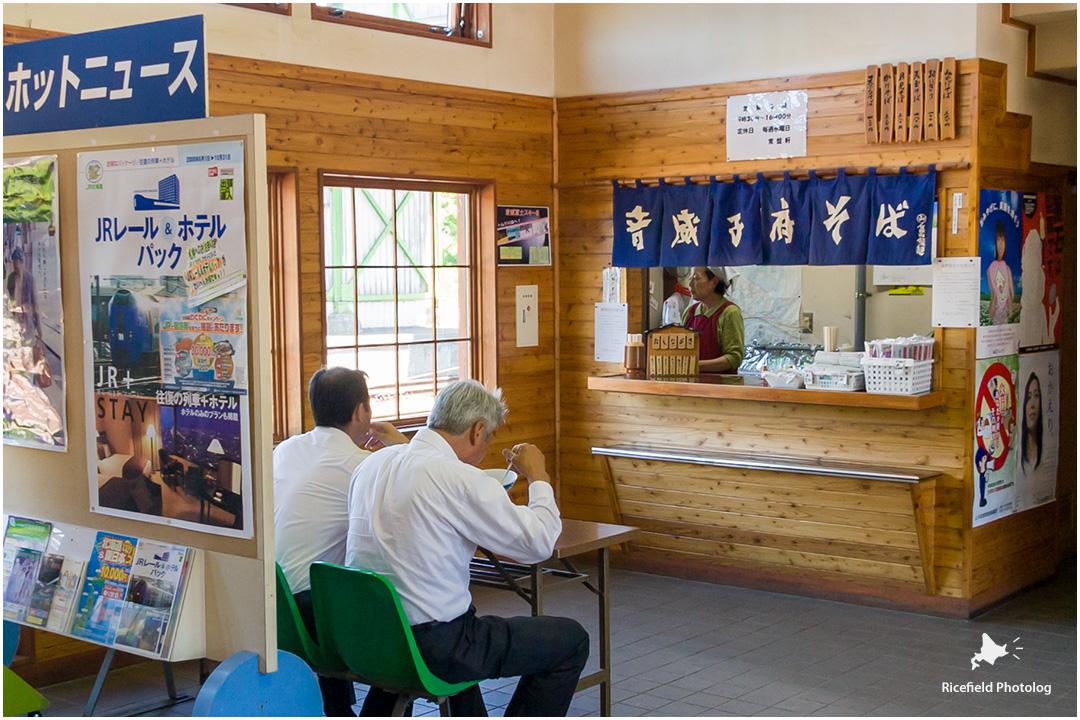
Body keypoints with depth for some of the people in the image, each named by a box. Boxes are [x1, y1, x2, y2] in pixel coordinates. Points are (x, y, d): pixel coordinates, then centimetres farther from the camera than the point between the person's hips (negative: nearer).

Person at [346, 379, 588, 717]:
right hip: (429, 647, -8)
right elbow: (538, 543, -11)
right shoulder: (461, 478, -17)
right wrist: (538, 477, 4)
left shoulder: (371, 465, 6)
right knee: (572, 640, 6)